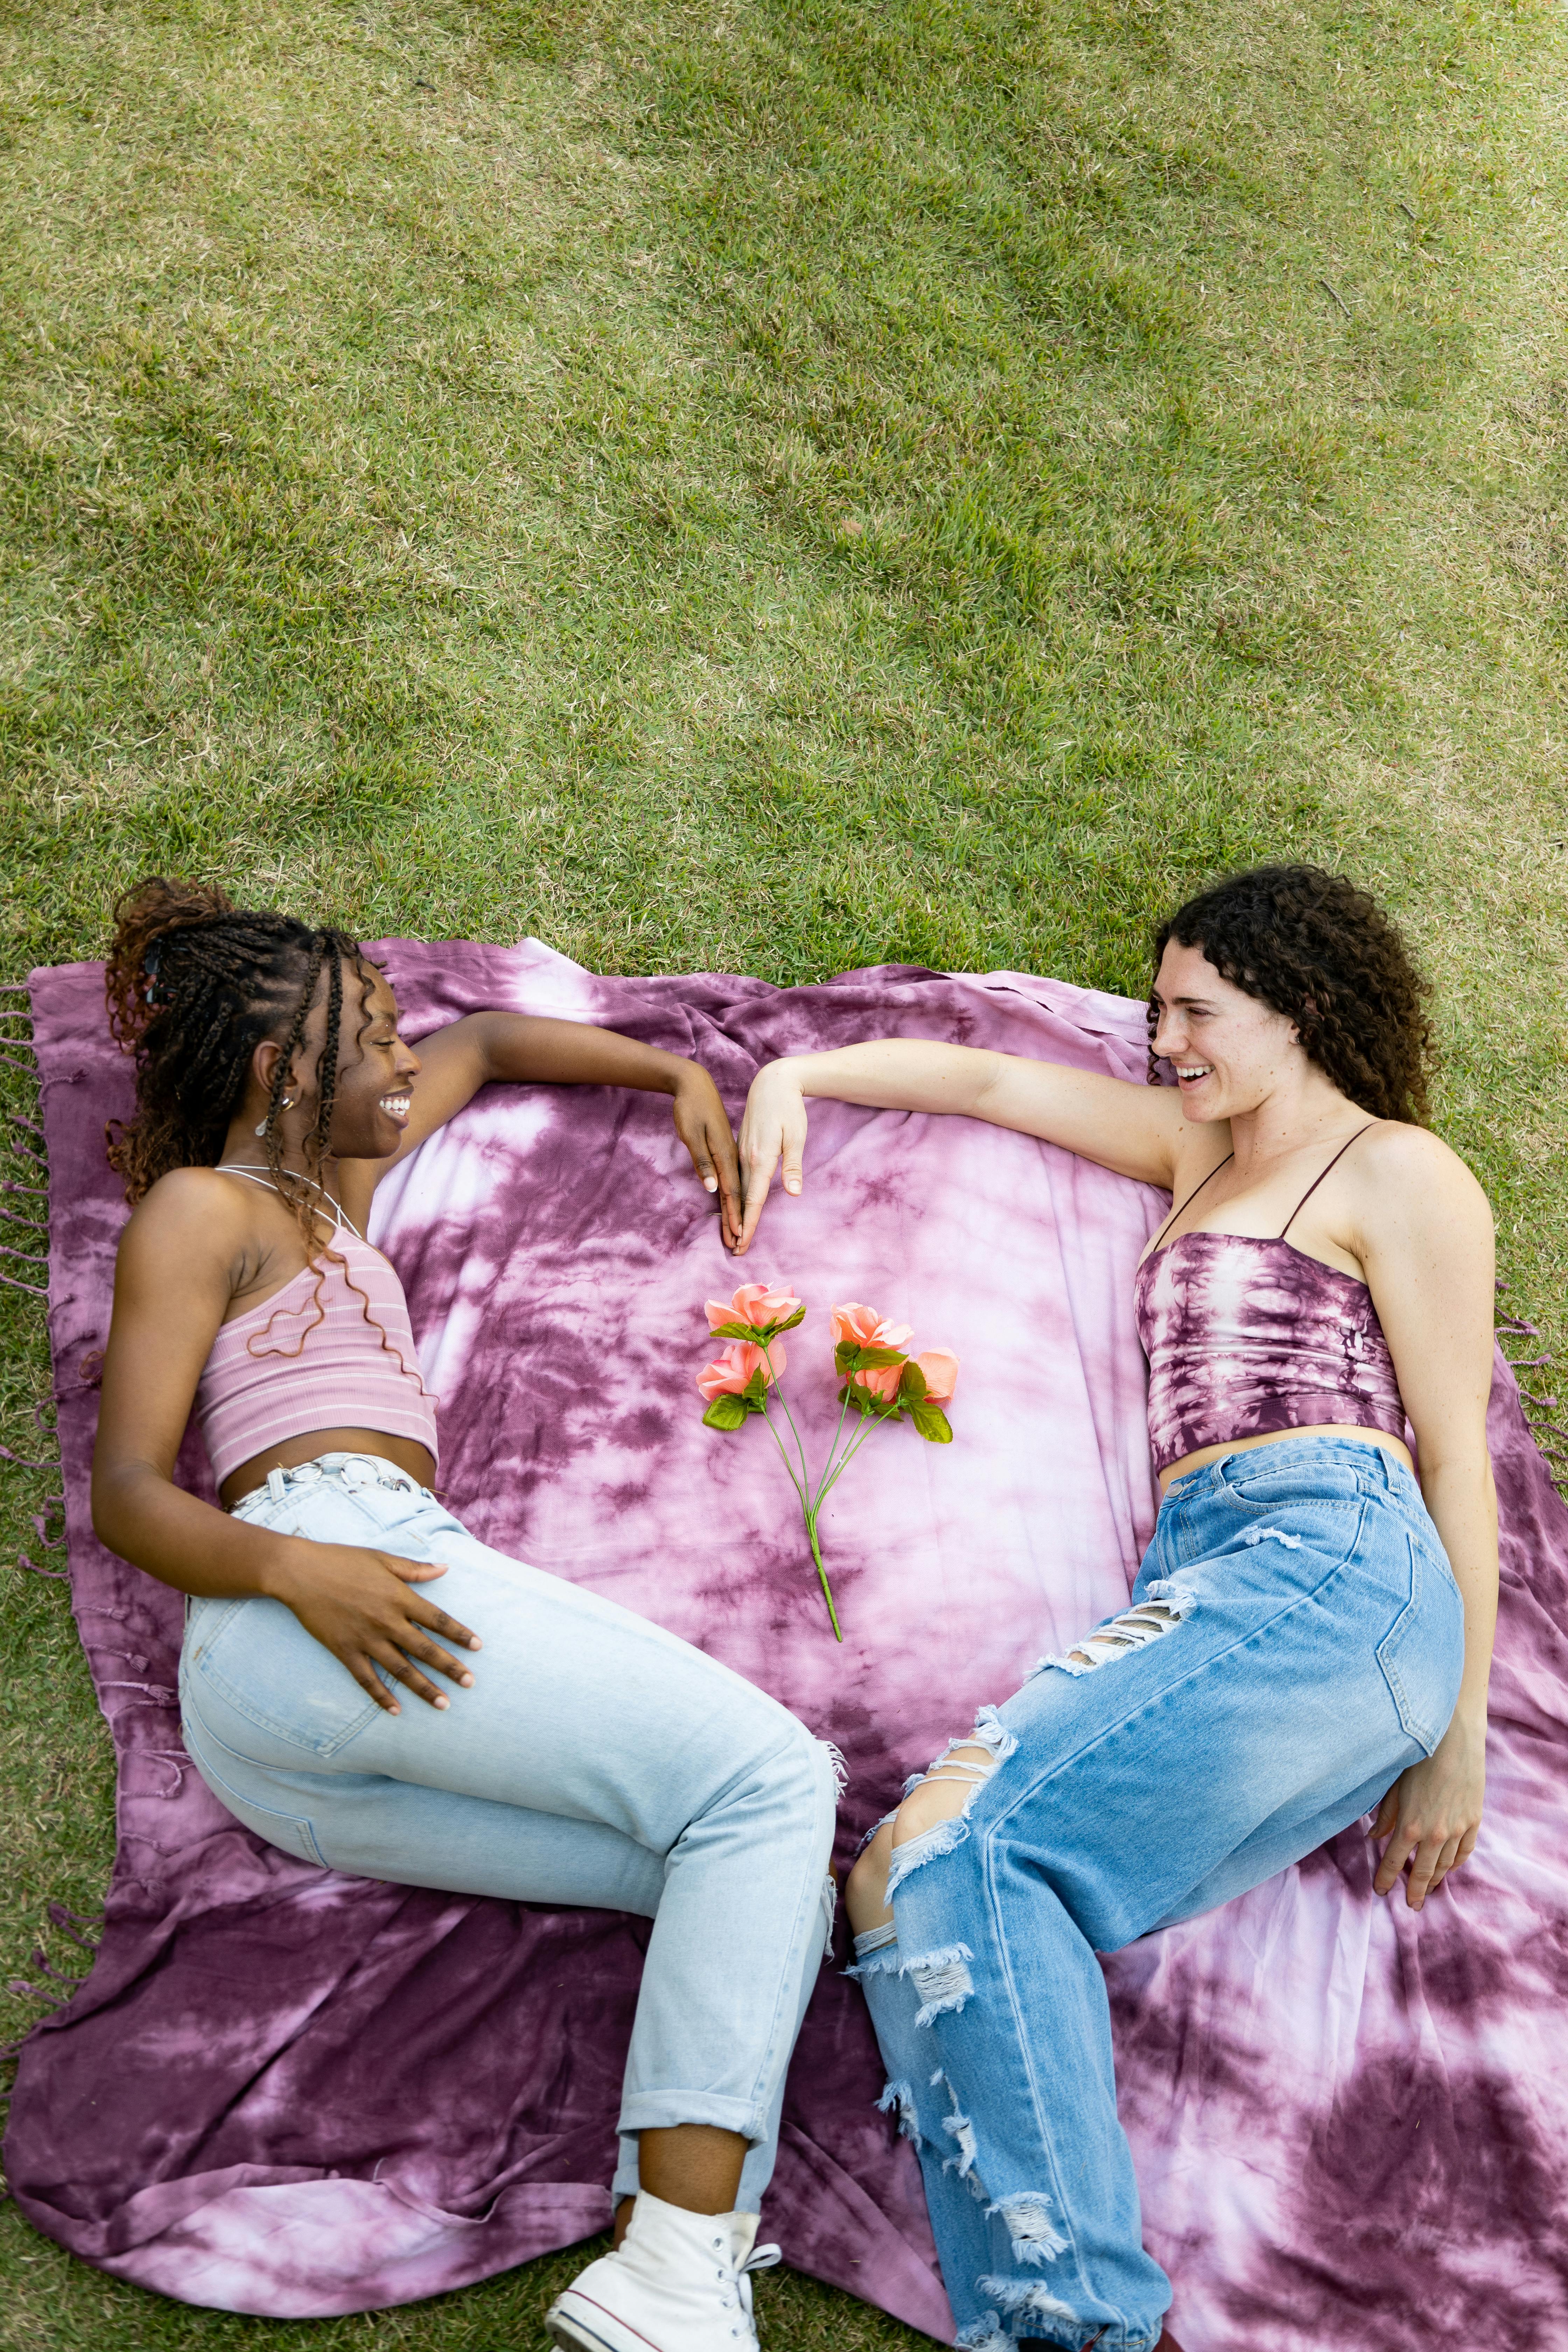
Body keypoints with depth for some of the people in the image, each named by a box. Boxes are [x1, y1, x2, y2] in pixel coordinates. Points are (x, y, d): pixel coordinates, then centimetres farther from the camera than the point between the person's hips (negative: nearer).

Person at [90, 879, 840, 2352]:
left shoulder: (331, 1187, 32)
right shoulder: (201, 1205, 8)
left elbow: (485, 1044, 46)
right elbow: (126, 1492, -3)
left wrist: (678, 1074, 36)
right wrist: (291, 1565, -21)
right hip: (315, 1576, -9)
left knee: (765, 1872, -4)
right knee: (766, 1776, -19)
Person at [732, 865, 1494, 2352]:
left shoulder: (1396, 1172, 8)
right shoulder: (1201, 1153, 30)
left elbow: (1457, 1457, 3)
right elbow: (985, 1078, 33)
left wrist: (1458, 1741, -1)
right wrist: (794, 1076, 21)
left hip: (1330, 1571, -7)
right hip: (1200, 1588, 7)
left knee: (956, 1844, -25)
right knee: (915, 1880, -18)